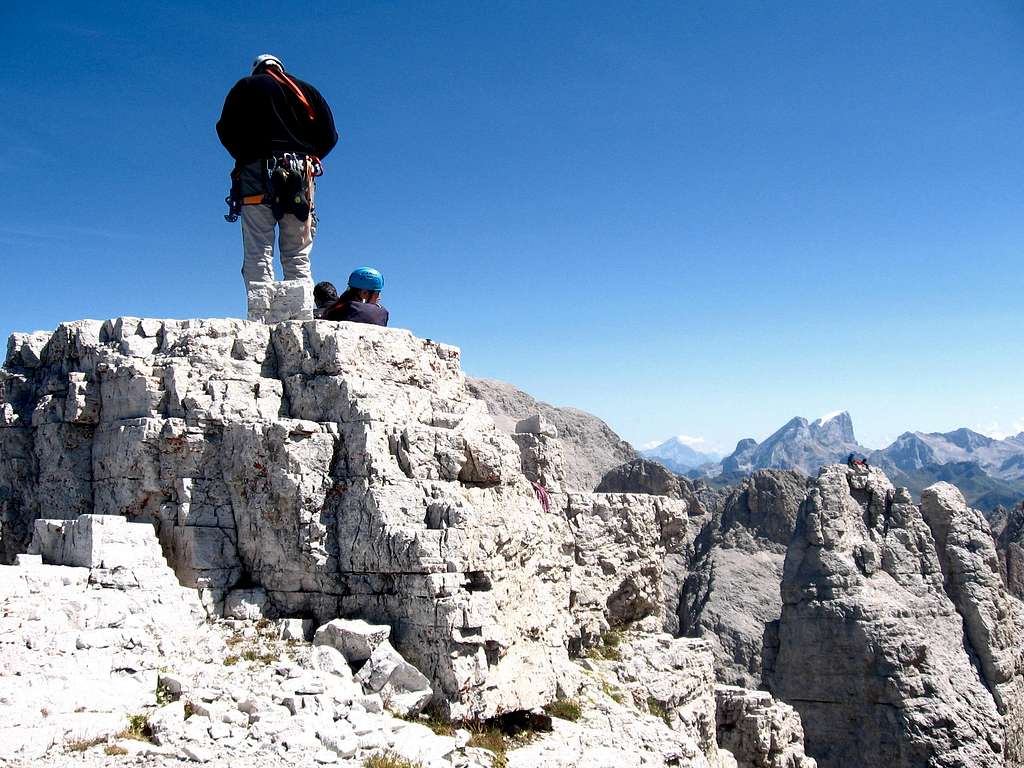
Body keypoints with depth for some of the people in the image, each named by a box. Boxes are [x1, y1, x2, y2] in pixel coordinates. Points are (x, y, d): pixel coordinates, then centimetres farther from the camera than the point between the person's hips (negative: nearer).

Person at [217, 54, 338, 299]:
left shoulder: (245, 87, 15)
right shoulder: (306, 90, 21)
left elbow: (226, 130, 3)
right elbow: (329, 135, 11)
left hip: (256, 172, -2)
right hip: (299, 176, 2)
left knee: (258, 257, -6)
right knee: (298, 258, 2)